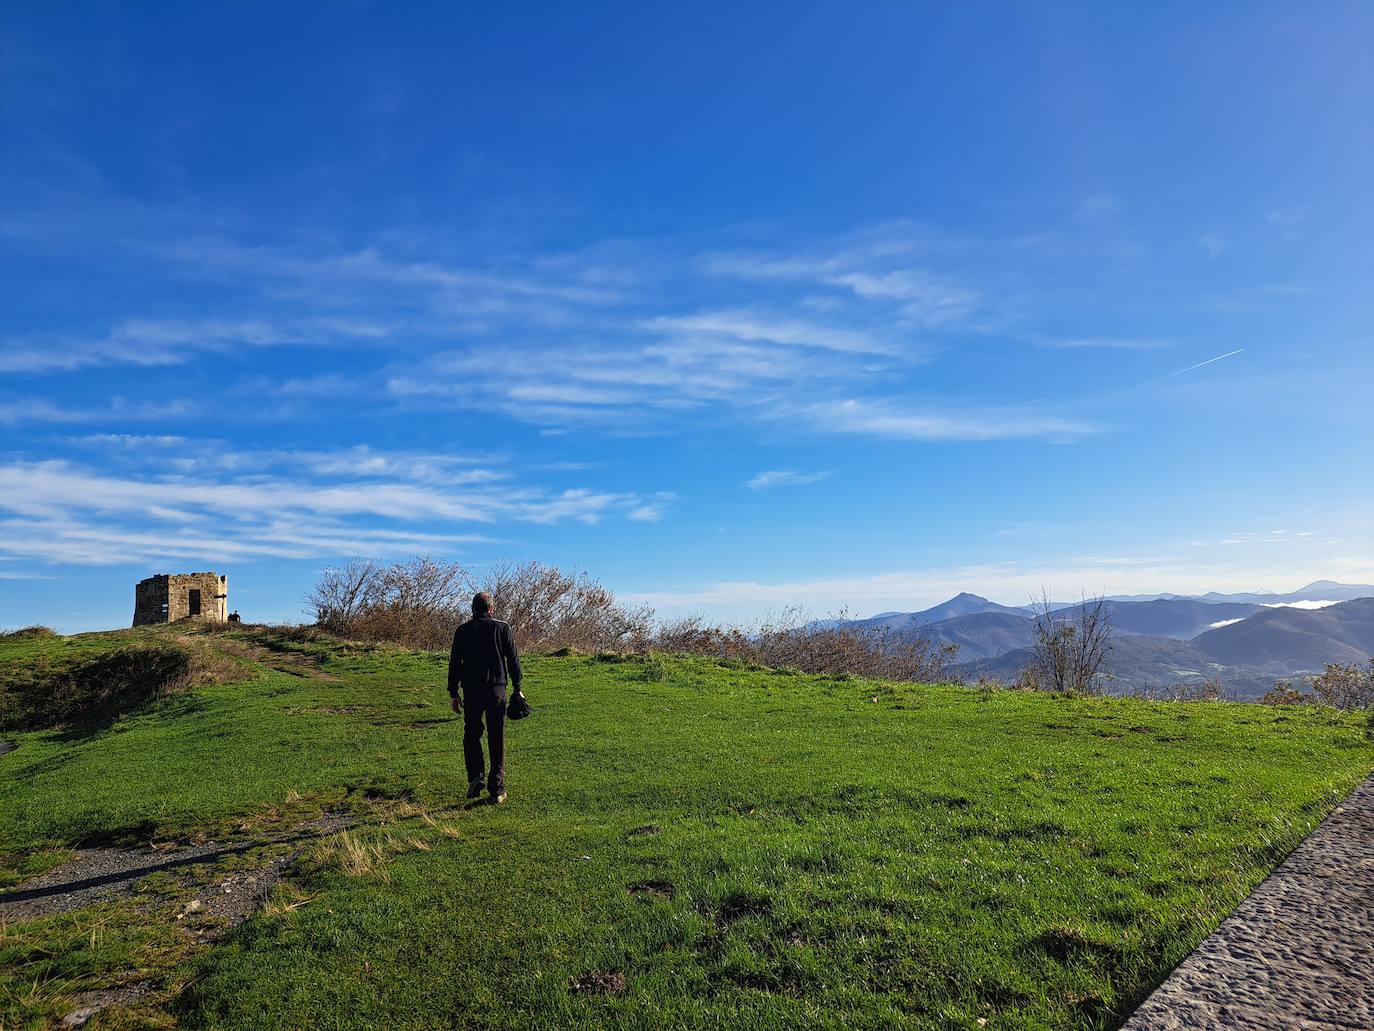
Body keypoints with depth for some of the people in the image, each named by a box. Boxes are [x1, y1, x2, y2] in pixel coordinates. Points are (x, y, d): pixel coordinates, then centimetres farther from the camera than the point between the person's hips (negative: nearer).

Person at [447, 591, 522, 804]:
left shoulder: (462, 630, 3)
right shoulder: (502, 628, 1)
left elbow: (454, 663, 3)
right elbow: (513, 660, 1)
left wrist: (453, 693, 8)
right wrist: (517, 688, 8)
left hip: (471, 690, 0)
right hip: (497, 689, 0)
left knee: (471, 734, 16)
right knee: (497, 739, 6)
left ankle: (475, 776, -2)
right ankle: (497, 789, 6)